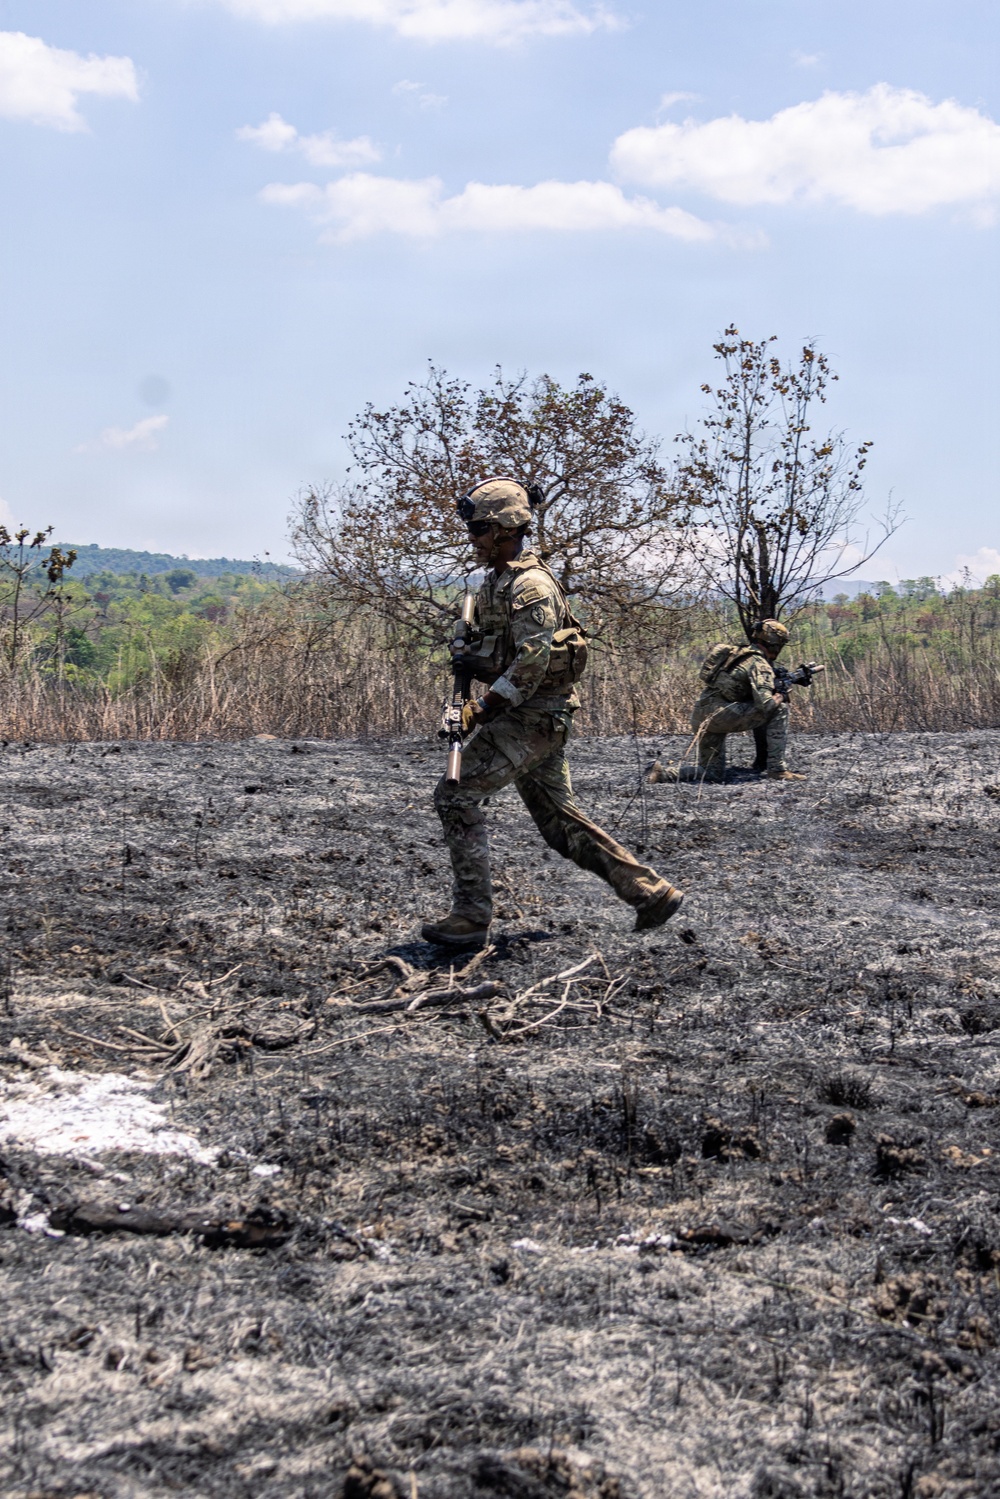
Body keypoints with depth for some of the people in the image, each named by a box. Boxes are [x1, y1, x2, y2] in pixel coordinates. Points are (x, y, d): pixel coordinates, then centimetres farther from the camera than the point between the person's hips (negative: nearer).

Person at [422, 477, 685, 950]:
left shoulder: (530, 585, -16)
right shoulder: (496, 580, 16)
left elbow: (532, 661, -25)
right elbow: (490, 651, 26)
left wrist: (485, 706, -24)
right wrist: (467, 667, 6)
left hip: (531, 717, -10)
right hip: (530, 718, 10)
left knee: (455, 795, -11)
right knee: (559, 821, 11)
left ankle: (471, 916, -7)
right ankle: (652, 892, 15)